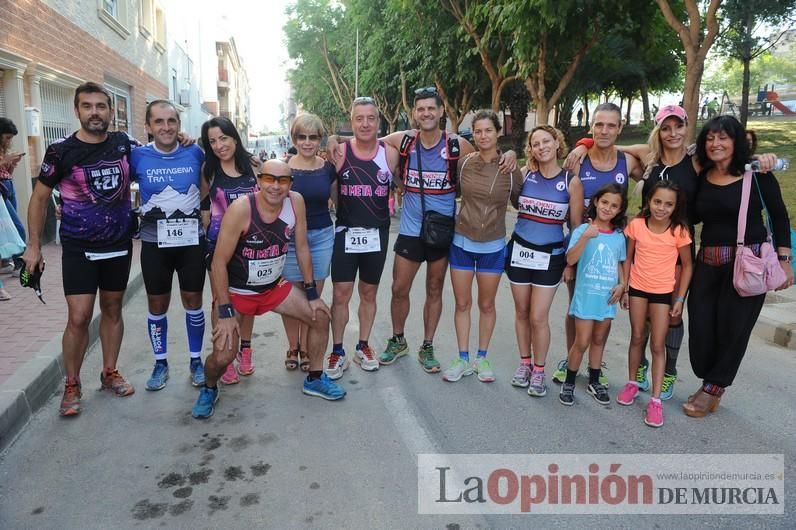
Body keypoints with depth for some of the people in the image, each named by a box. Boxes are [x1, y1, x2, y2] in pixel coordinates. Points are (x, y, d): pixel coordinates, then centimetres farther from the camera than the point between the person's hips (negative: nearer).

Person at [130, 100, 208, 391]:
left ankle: (196, 360, 25)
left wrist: (204, 214, 4)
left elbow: (206, 190, 13)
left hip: (192, 241, 0)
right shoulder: (137, 156, -5)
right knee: (157, 304, 10)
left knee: (193, 301, 9)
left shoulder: (195, 153, -3)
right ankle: (160, 363, 26)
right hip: (154, 243, 0)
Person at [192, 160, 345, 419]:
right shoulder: (241, 209, -28)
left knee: (320, 316, 2)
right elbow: (219, 263, -23)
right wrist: (225, 313, -23)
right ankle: (209, 389, 21)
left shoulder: (296, 202, -14)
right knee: (222, 356, -16)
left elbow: (301, 247, -2)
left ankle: (315, 379, 24)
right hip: (236, 291, -5)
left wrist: (312, 293, 0)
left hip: (274, 286, 5)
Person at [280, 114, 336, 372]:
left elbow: (338, 198, 14)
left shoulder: (328, 168, 3)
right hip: (290, 237, -2)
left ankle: (306, 349, 22)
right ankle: (292, 347, 23)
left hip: (322, 236, 2)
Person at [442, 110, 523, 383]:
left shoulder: (511, 170, -8)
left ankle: (482, 358, 29)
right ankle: (463, 359, 24)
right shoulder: (464, 163, -5)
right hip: (462, 243, 1)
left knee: (486, 305, 12)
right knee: (462, 303, 9)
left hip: (493, 247, -1)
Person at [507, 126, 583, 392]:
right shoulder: (524, 174, -2)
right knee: (522, 312, 12)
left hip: (550, 256, -2)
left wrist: (570, 262, -1)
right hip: (519, 251, 2)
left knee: (538, 318, -1)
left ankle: (539, 370, 19)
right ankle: (524, 363, 30)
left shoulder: (571, 182, -6)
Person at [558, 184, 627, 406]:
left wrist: (621, 284, 0)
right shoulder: (583, 230, -10)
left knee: (599, 340, 16)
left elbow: (619, 263, 16)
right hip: (586, 295, -4)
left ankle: (594, 382, 32)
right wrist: (586, 236, -32)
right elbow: (571, 259, -22)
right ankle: (569, 383, 16)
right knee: (582, 342, -2)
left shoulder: (619, 236, 4)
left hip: (607, 297, 4)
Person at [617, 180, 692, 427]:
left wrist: (680, 299, -5)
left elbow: (687, 265, -3)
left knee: (658, 345, 0)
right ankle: (632, 383, 30)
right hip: (637, 288, 2)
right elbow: (628, 258, 2)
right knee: (637, 337, 14)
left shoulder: (679, 231, -12)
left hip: (664, 292, -2)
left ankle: (656, 400, 4)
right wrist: (624, 288, 2)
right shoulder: (636, 225, -8)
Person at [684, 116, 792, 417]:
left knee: (733, 329, 3)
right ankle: (713, 386, 24)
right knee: (701, 326, 2)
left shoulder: (757, 174, -5)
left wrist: (783, 260, -5)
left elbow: (779, 216, 0)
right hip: (708, 262, 4)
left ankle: (712, 388, 20)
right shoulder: (701, 178, 5)